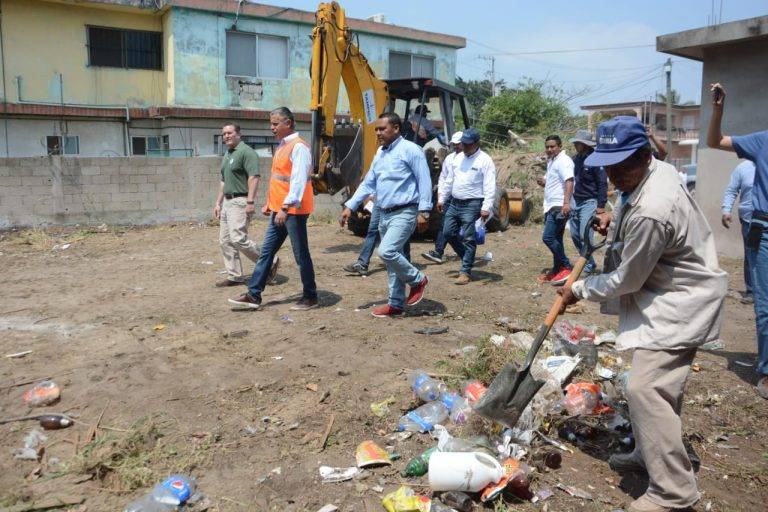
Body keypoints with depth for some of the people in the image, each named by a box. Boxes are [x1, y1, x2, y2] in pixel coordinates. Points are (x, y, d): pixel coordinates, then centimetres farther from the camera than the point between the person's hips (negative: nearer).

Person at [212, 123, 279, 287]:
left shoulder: (246, 152, -10)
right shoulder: (226, 155, 19)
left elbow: (254, 178, -19)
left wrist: (250, 202, -26)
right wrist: (218, 203, 20)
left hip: (240, 202, -10)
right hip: (227, 201, 10)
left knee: (238, 239, -16)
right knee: (225, 241, 7)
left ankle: (270, 262, -1)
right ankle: (235, 276, 14)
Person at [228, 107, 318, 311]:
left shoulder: (298, 147, -14)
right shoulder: (281, 146, 15)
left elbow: (298, 181, -23)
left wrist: (286, 207, -27)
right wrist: (270, 203, 21)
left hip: (293, 211, -9)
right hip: (278, 210, 9)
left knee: (301, 255, 1)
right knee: (266, 252, 10)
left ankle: (310, 297, 14)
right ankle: (254, 295, 15)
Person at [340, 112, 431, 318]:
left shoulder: (410, 150, -9)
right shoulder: (380, 154, 15)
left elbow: (424, 181, -12)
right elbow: (368, 184, 18)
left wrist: (423, 211, -19)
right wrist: (350, 207, 11)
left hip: (404, 213, -8)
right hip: (384, 214, 8)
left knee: (386, 251, -22)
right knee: (392, 257, 11)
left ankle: (417, 280, 2)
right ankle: (396, 304, 20)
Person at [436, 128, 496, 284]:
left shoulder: (485, 160, -9)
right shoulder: (458, 158, 13)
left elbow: (490, 187, -15)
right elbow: (449, 181, 21)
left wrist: (486, 207, -23)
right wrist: (442, 198, 18)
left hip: (472, 205, -7)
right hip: (455, 203, 8)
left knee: (468, 239, -5)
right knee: (448, 232, 9)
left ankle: (465, 272, 3)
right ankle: (468, 258, 28)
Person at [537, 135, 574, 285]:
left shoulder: (563, 160, -11)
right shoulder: (551, 161, 20)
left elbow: (569, 181, -24)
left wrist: (566, 202, -35)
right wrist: (543, 182, 9)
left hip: (559, 206, -10)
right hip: (551, 206, 10)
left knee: (548, 237, -17)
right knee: (555, 239, 13)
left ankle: (566, 267, -10)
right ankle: (557, 271, 20)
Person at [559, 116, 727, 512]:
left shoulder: (649, 214, -31)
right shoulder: (658, 169, 0)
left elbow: (625, 281, -21)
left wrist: (578, 290, -7)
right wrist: (614, 217, 10)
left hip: (678, 306, -11)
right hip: (673, 294, 11)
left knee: (646, 388, -15)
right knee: (657, 385, 19)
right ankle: (649, 455, 35)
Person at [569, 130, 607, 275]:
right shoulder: (576, 159, 9)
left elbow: (602, 184, -12)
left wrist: (601, 205, -16)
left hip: (589, 202, -7)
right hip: (576, 201, 7)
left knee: (584, 235, -9)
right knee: (575, 235, 8)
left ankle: (588, 264, 5)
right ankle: (588, 262, 23)